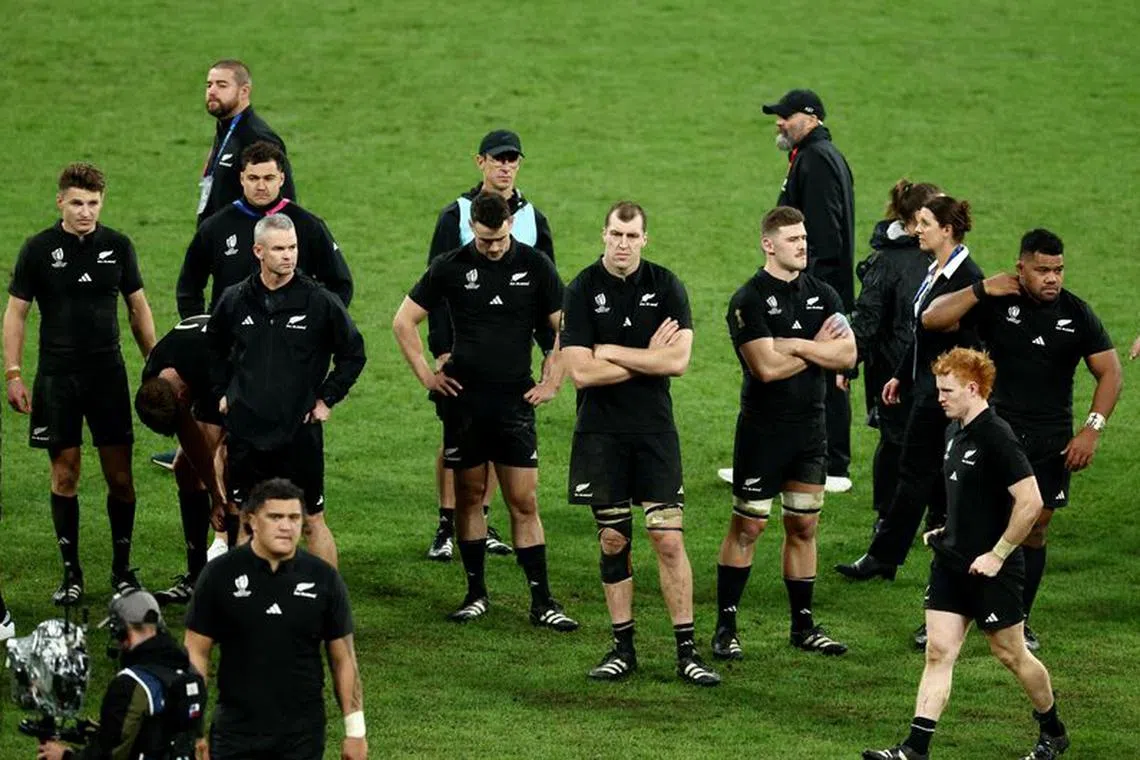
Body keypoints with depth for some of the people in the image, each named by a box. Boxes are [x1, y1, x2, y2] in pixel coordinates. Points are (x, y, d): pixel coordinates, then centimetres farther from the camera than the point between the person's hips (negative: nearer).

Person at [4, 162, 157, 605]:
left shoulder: (118, 247, 3)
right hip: (56, 377, -1)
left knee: (120, 476, 0)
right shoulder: (39, 250, -2)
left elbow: (139, 308, 12)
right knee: (64, 476, 2)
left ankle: (122, 569, 12)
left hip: (108, 373, 1)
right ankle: (71, 573, 11)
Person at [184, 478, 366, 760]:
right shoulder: (220, 575, -3)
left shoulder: (323, 578, 0)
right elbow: (196, 652, 1)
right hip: (235, 734, -1)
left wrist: (355, 731, 4)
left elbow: (343, 659, 6)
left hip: (303, 737, 1)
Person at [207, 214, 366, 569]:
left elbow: (353, 353, 5)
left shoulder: (319, 301, -6)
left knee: (312, 520, 1)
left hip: (299, 431, -3)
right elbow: (213, 347, 22)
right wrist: (221, 392, 15)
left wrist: (327, 399, 1)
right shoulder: (235, 300, 3)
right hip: (245, 432, 3)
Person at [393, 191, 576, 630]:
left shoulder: (535, 266, 0)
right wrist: (426, 375, 3)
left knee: (524, 503, -3)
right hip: (464, 398, 1)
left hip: (515, 399, -1)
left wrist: (552, 383, 1)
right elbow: (404, 321, 8)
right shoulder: (451, 268, 0)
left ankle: (541, 602, -1)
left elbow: (565, 328, 7)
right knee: (469, 497, 7)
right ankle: (476, 593, 17)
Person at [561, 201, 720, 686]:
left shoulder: (665, 286, 1)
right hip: (601, 432, 0)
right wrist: (647, 358, -7)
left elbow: (678, 360, -9)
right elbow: (580, 371, -11)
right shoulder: (583, 291, -2)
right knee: (613, 541, 5)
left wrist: (611, 352, -10)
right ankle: (623, 649, 14)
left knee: (669, 538, -6)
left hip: (654, 428, 0)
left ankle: (686, 651, -2)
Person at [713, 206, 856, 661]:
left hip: (810, 425, 5)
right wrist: (819, 348, -7)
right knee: (748, 526, -1)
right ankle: (726, 628, 4)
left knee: (803, 526, 10)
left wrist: (795, 345, -14)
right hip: (762, 429, -5)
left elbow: (847, 355, -2)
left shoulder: (822, 295, 8)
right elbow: (767, 367, -19)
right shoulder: (749, 300, -10)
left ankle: (803, 625, 18)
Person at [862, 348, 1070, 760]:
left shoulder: (996, 437, -19)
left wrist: (998, 554, -19)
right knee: (938, 652, 1)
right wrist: (949, 532, 13)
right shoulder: (954, 432, 9)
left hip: (991, 569, -8)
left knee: (1010, 654, 7)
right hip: (951, 563, 8)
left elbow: (1030, 501, -23)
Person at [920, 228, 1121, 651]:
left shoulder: (1077, 314, 0)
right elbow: (932, 319, -8)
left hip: (1052, 441, 2)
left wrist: (1092, 429, -7)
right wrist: (981, 291, -18)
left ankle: (1018, 622, 20)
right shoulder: (997, 304, -4)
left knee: (1035, 529, 7)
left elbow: (1110, 372, 4)